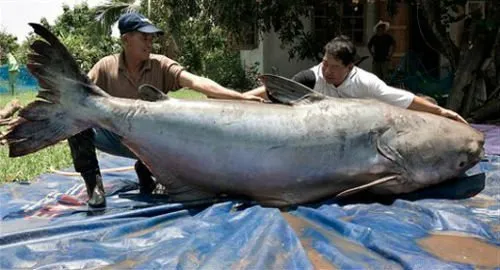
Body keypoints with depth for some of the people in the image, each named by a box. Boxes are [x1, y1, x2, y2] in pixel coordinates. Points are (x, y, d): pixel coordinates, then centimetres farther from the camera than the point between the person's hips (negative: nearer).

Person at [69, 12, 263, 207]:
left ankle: (145, 169, 4)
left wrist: (239, 97, -36)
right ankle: (94, 184, -10)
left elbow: (196, 82, -24)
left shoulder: (161, 65, -11)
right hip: (115, 138, 0)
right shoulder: (106, 66, -8)